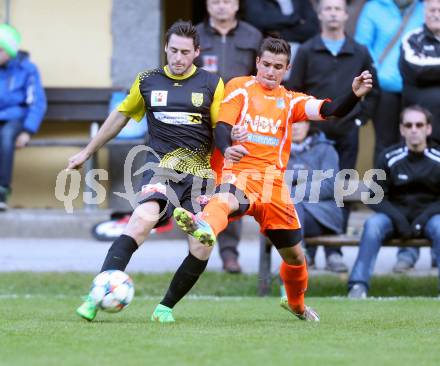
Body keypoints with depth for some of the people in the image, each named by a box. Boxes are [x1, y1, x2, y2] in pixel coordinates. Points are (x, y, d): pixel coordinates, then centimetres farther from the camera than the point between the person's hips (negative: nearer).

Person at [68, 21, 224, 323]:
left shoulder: (212, 84, 3)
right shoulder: (147, 82, 7)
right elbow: (121, 116, 21)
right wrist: (87, 152, 28)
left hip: (199, 174, 1)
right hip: (161, 169, -1)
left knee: (201, 250, -9)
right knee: (143, 218, -29)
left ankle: (166, 307, 12)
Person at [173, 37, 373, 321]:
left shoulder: (291, 101, 18)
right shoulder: (240, 88, 8)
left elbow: (329, 110, 3)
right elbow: (222, 126, -5)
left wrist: (355, 95, -19)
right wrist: (227, 149, -29)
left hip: (273, 182, 5)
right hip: (239, 173, -4)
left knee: (294, 255, 12)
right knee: (226, 200, -42)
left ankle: (296, 304, 40)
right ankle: (204, 228, -76)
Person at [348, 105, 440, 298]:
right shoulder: (389, 158, -3)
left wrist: (423, 218, -19)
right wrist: (397, 217, -18)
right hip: (397, 215, 1)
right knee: (373, 224, -30)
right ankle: (358, 286, -34)